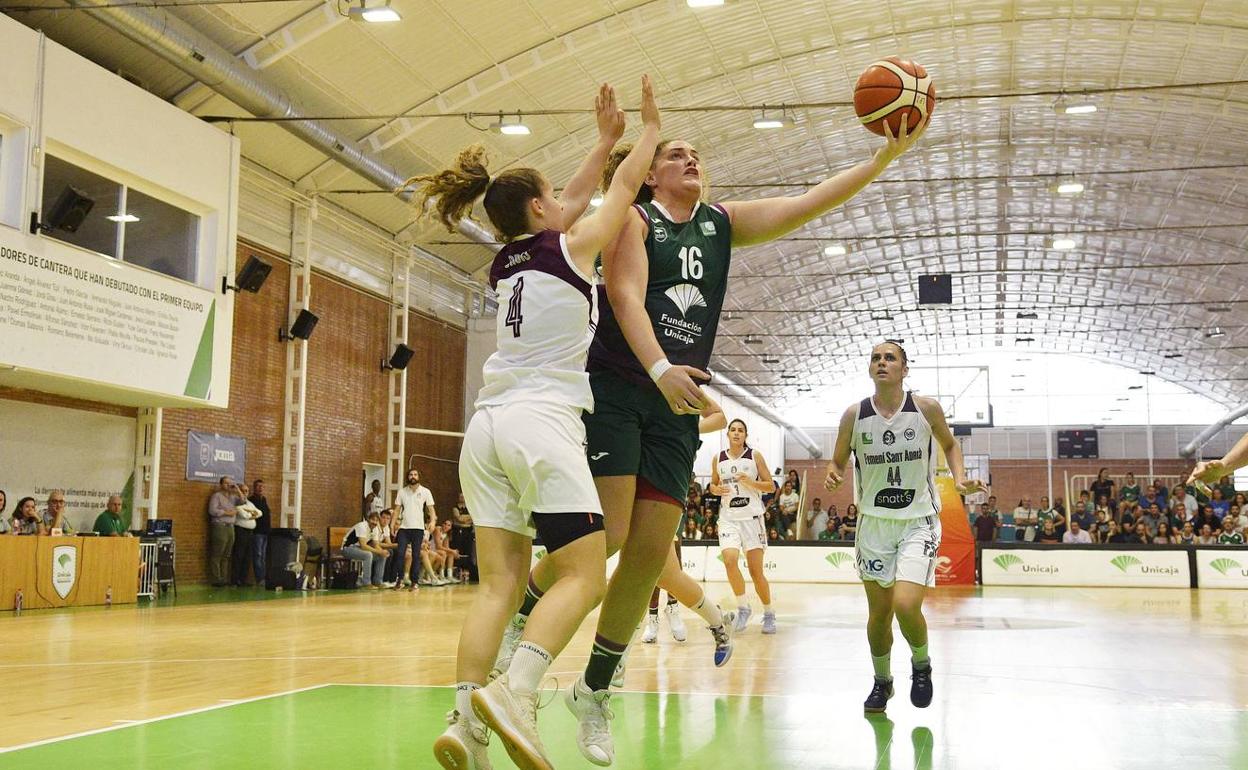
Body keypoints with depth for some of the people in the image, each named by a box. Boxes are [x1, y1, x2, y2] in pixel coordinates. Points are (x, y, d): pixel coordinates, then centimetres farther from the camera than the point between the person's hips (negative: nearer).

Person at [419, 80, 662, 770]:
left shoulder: (505, 262, 19)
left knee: (501, 584, 2)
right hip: (544, 424, -7)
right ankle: (513, 691, -26)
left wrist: (606, 140, 42)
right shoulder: (572, 247, 3)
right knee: (584, 577, -6)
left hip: (487, 427, 7)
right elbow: (628, 184, 17)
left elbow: (575, 200, 35)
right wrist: (650, 126, 33)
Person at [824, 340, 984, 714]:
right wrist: (833, 475, -15)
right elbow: (838, 460, 8)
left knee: (906, 606, -19)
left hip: (919, 522, -2)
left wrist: (960, 477, -5)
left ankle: (922, 665, 13)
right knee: (879, 613, 10)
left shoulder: (927, 409, -7)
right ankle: (882, 681, 35)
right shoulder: (854, 415, -5)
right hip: (875, 523, 2)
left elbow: (950, 445, 12)